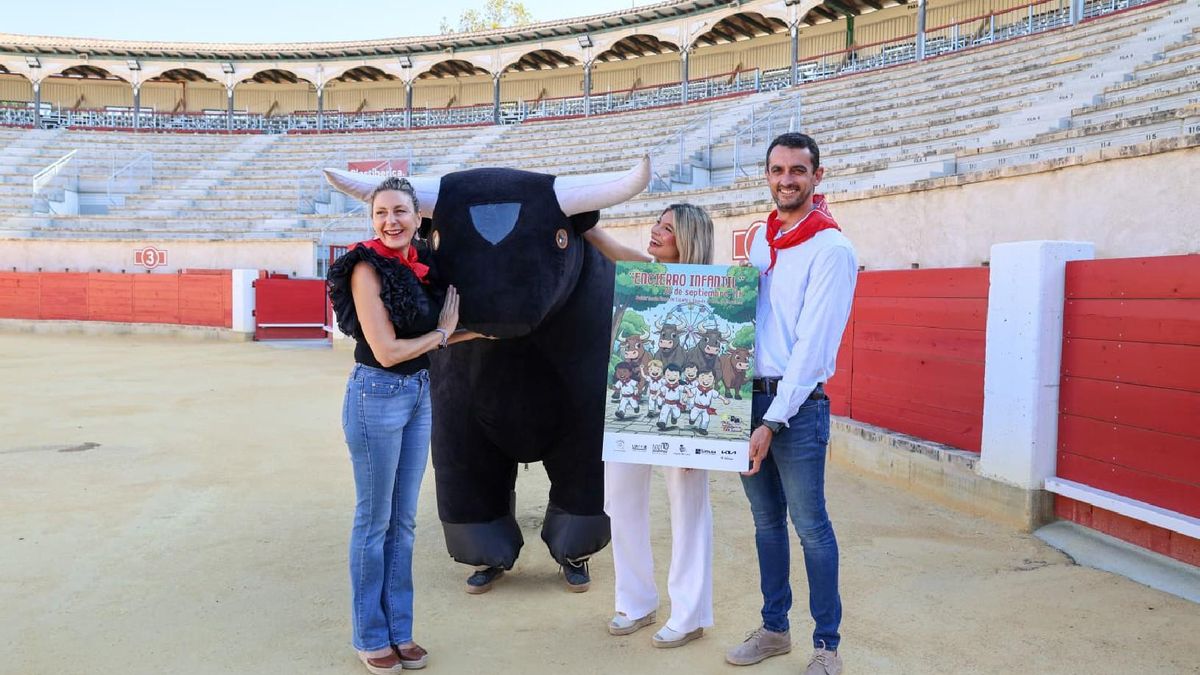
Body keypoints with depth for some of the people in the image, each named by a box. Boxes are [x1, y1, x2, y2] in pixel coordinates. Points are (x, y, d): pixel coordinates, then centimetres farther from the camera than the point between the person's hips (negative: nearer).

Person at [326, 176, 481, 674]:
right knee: (374, 522, 5)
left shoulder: (418, 265, 6)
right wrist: (442, 332, -6)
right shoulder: (367, 268, -14)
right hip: (377, 396, -7)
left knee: (404, 521, 14)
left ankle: (399, 629, 28)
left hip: (418, 394, 7)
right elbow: (387, 351, -18)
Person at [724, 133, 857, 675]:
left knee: (809, 524, 0)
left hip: (798, 404, -6)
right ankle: (774, 628, 28)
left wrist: (773, 421, -18)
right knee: (766, 522, 14)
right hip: (749, 395, 6)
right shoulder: (760, 238, 12)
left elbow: (813, 343, -15)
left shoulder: (831, 249, -9)